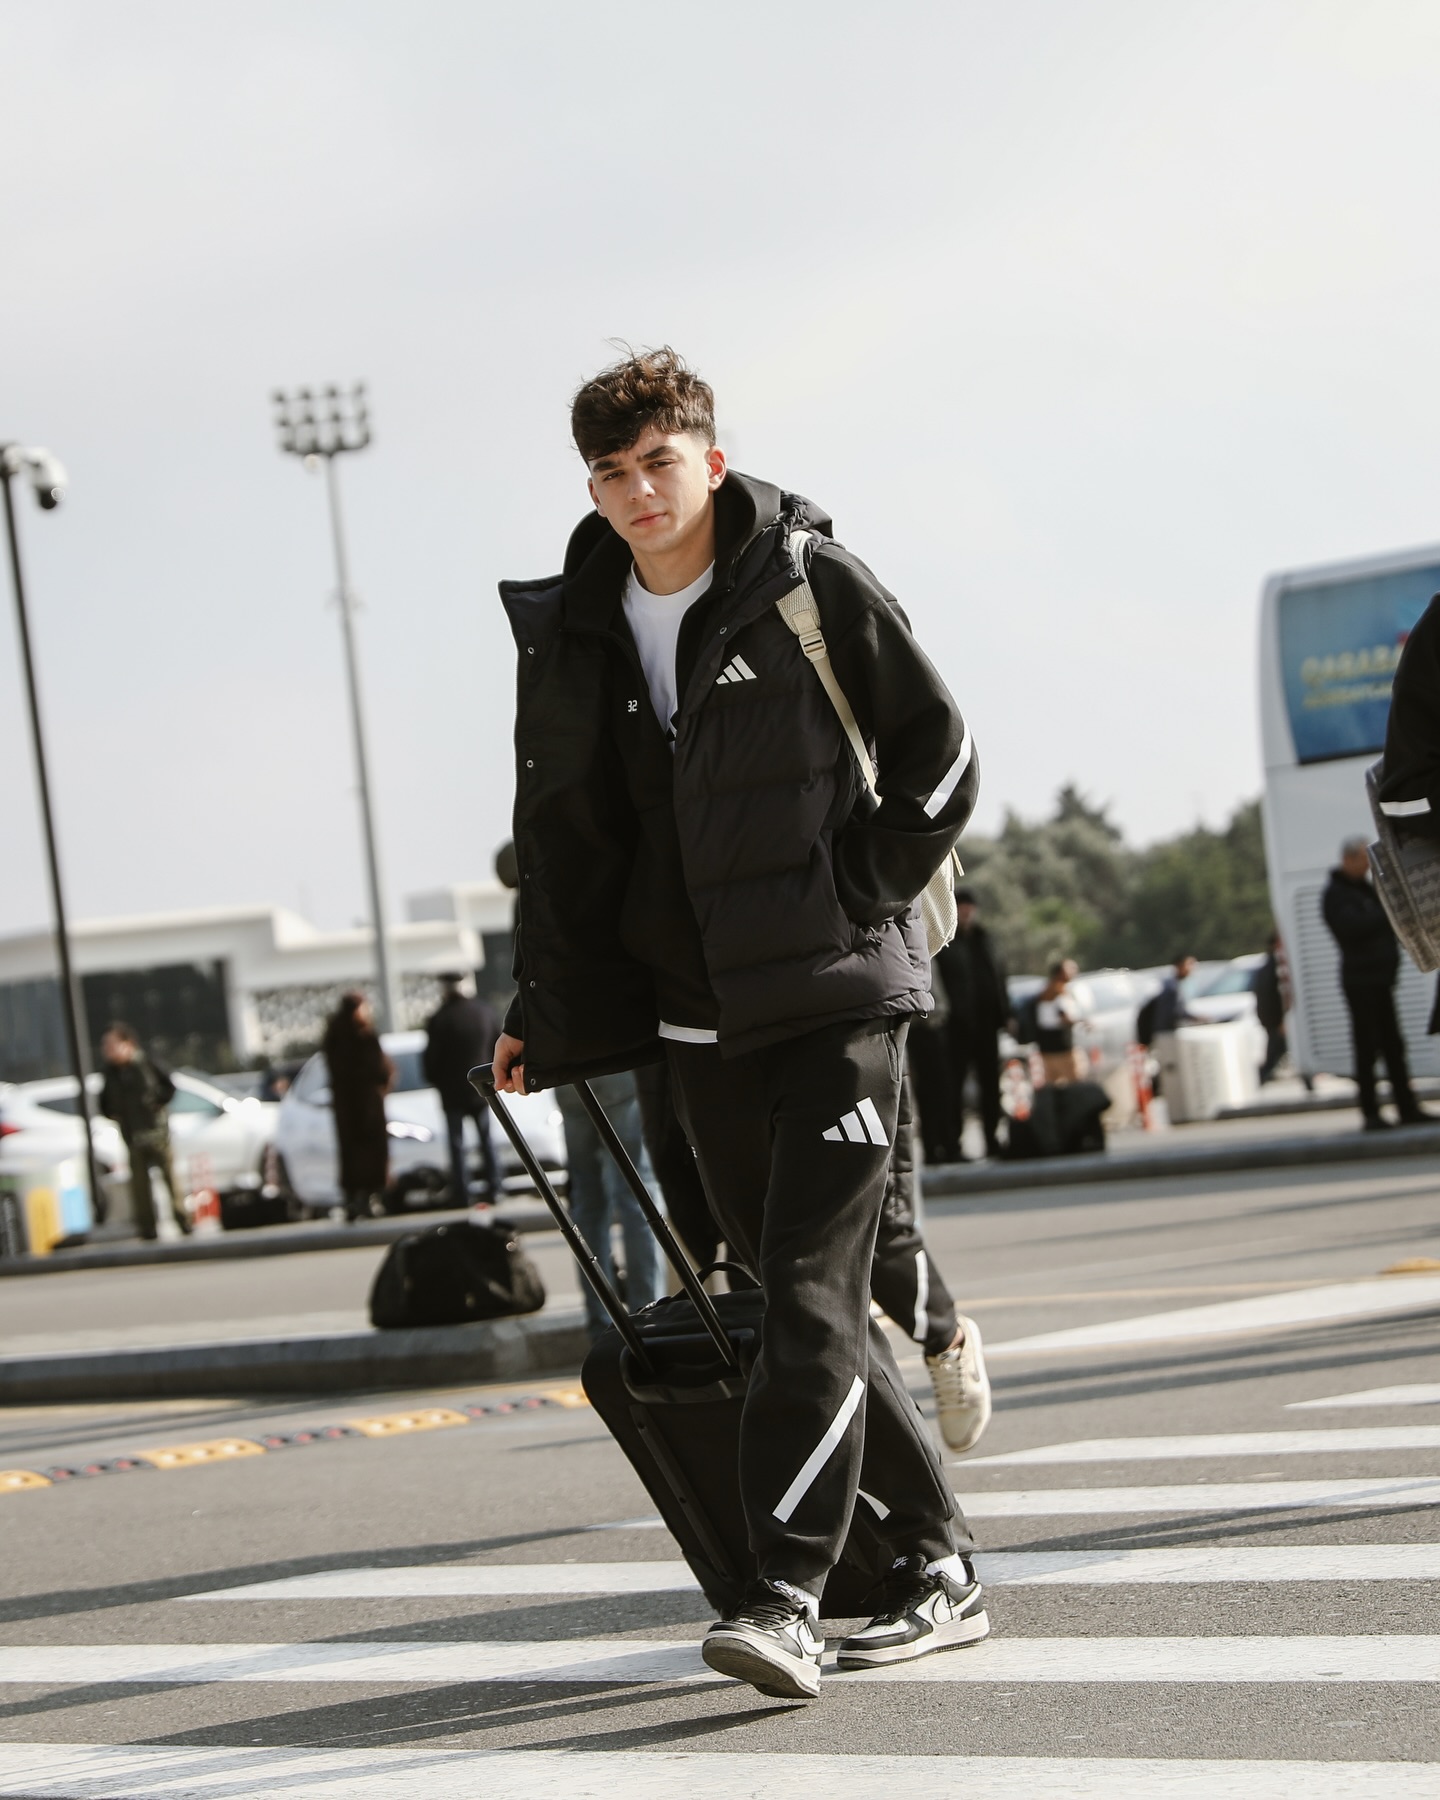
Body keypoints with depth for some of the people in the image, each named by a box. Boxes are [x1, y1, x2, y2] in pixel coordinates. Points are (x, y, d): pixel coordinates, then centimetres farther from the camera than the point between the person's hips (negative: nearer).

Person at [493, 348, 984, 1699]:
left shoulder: (811, 587, -5)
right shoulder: (571, 636, 7)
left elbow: (938, 755, 1)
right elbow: (562, 839, 15)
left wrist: (857, 901, -7)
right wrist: (546, 1017, 8)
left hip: (835, 1001, -5)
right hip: (697, 1021, 5)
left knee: (810, 1296, -14)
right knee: (805, 1300, 8)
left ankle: (784, 1598, -18)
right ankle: (936, 1567, 19)